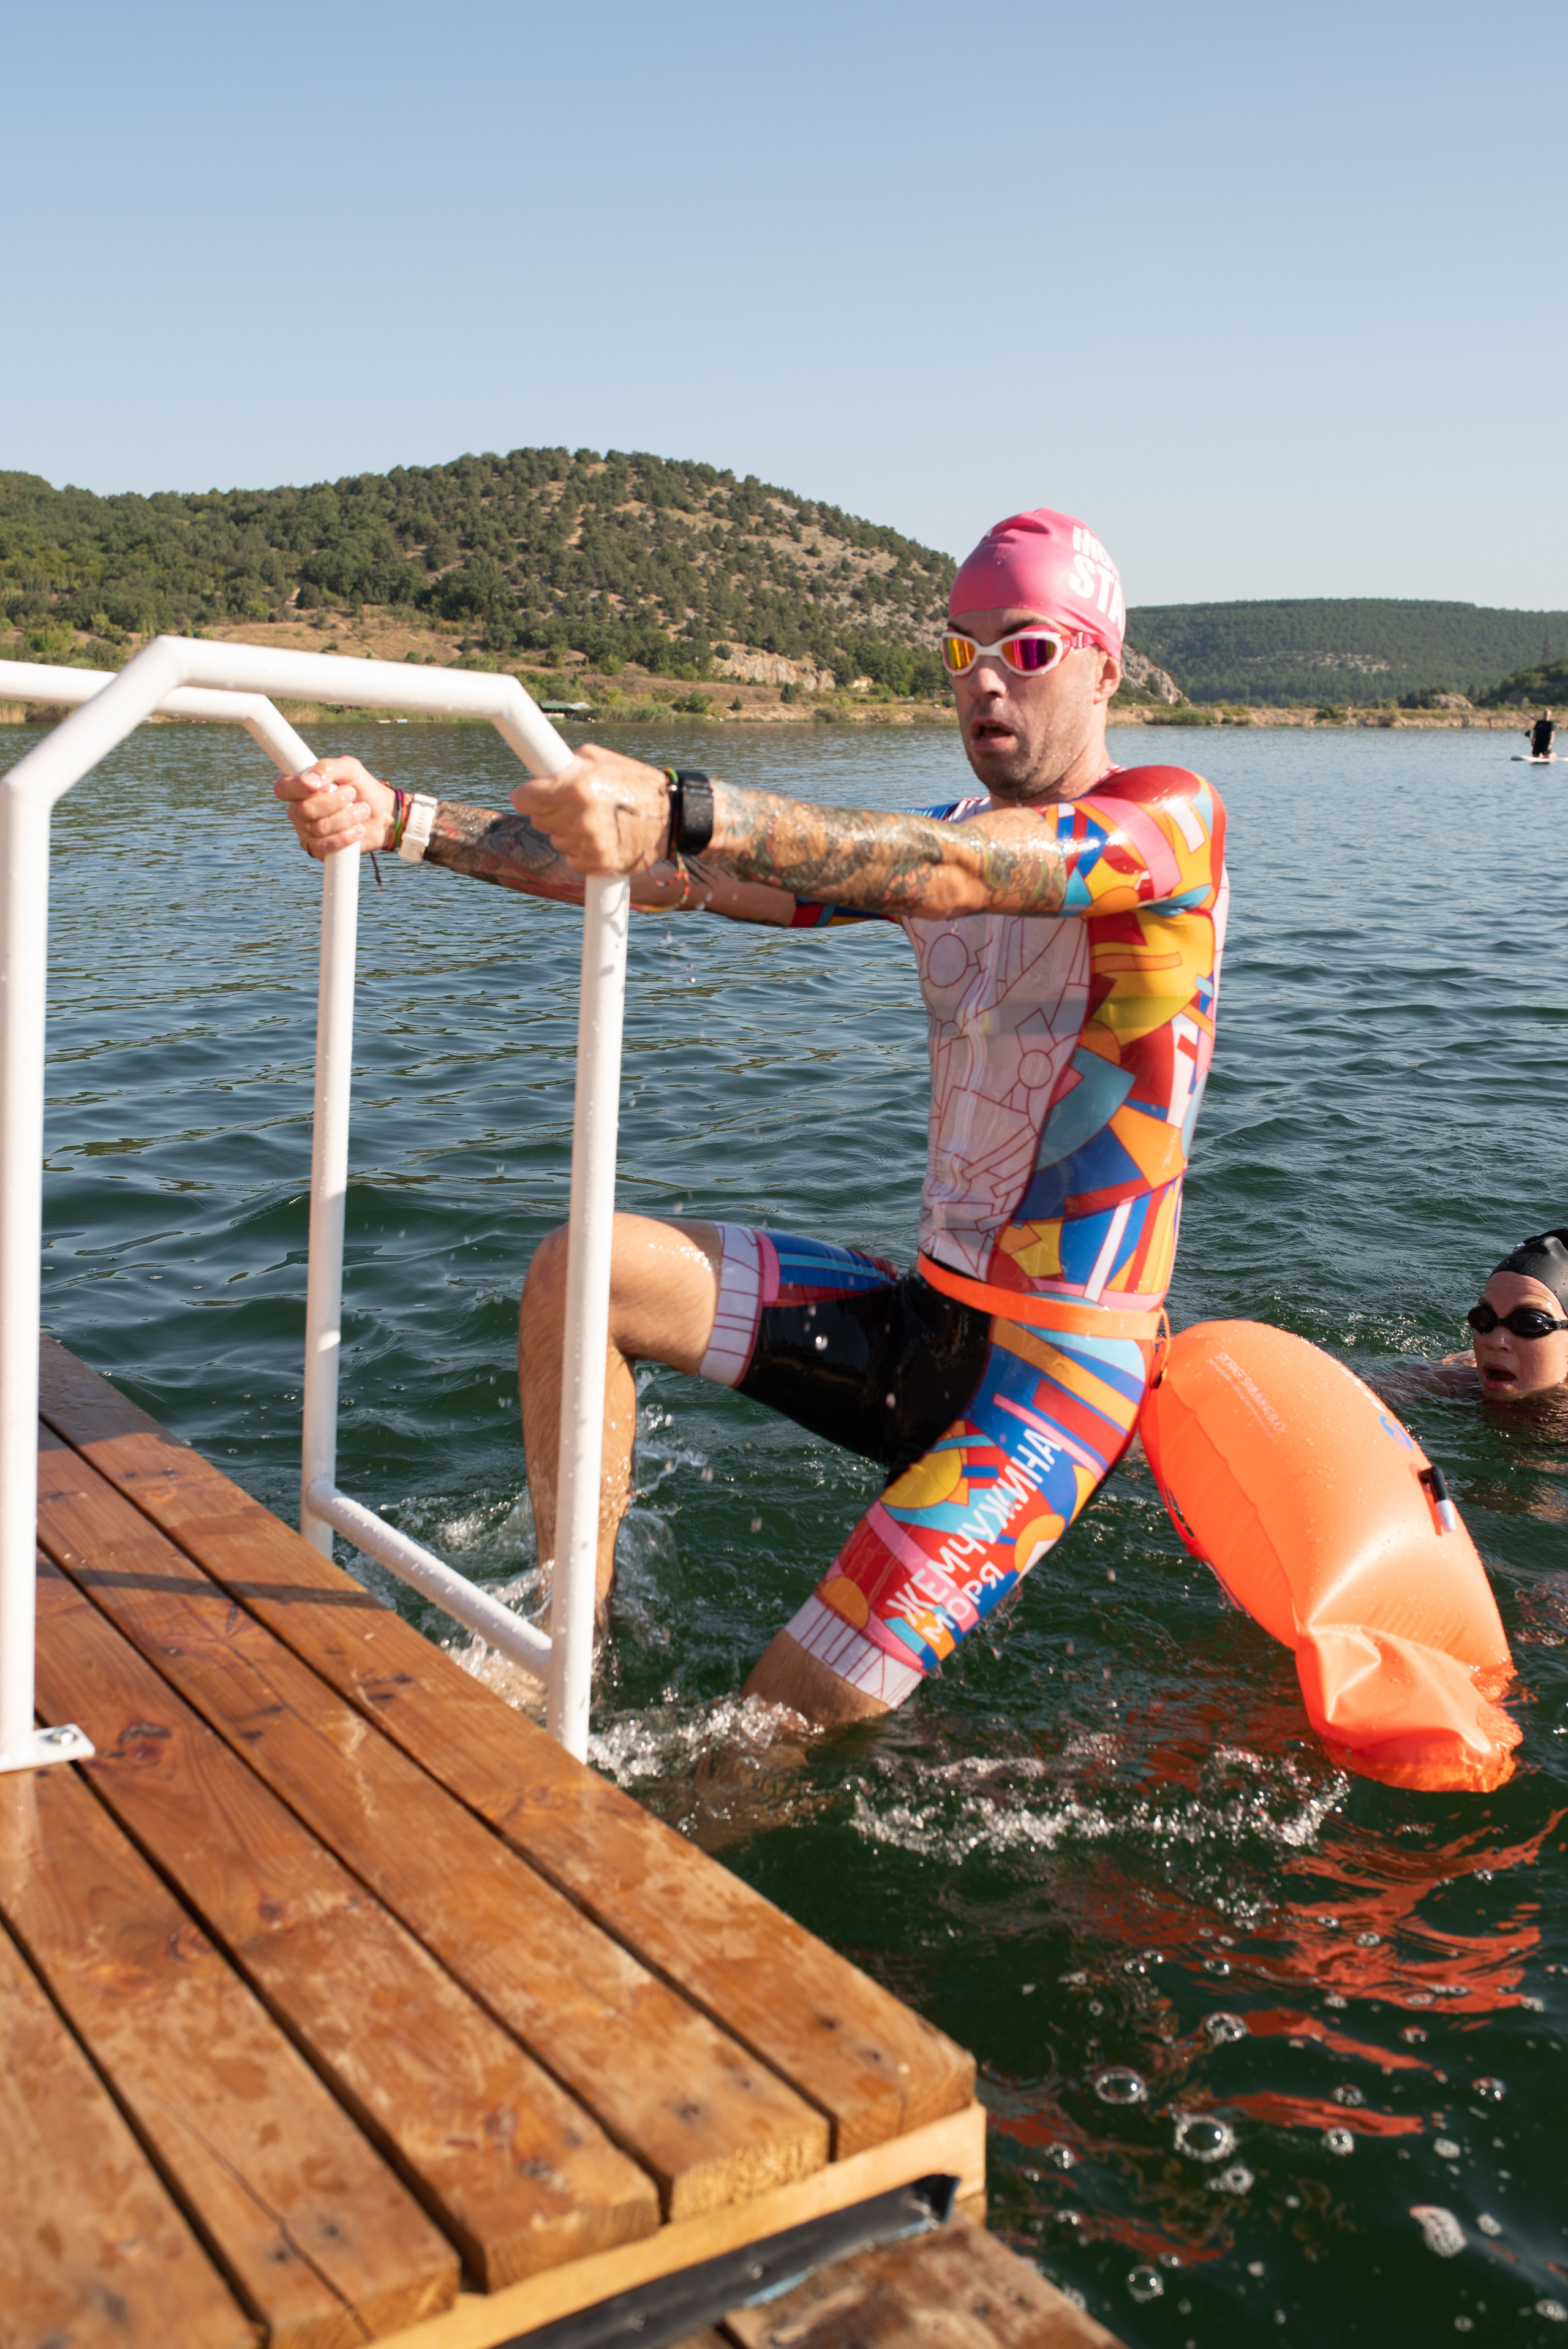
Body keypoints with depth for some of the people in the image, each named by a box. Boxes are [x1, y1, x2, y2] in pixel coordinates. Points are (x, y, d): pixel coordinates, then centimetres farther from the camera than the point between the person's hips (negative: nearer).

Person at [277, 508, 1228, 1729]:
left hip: (1060, 1367, -7)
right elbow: (686, 878, -1)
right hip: (923, 1319, 7)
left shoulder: (1171, 816, -10)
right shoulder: (930, 840, 10)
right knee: (578, 1274, -4)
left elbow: (949, 873, -31)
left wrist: (678, 808, -46)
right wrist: (403, 823, -11)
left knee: (792, 1725, -14)